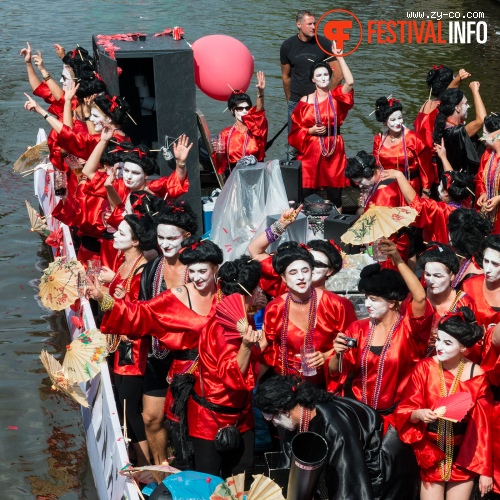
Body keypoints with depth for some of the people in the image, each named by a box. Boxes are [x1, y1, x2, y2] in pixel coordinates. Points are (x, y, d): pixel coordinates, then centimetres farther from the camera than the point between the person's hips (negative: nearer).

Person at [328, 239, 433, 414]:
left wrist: (398, 261, -29)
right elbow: (335, 372, 3)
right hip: (360, 409, 3)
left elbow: (420, 298, -26)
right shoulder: (358, 329, 3)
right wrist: (338, 354, -18)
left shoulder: (407, 327, -5)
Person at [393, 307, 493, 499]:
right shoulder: (424, 368, -8)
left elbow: (482, 426, -4)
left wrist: (485, 470, -3)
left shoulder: (477, 376, -8)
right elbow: (405, 410, -5)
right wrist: (419, 414, -29)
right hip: (430, 451, 0)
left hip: (463, 455, 0)